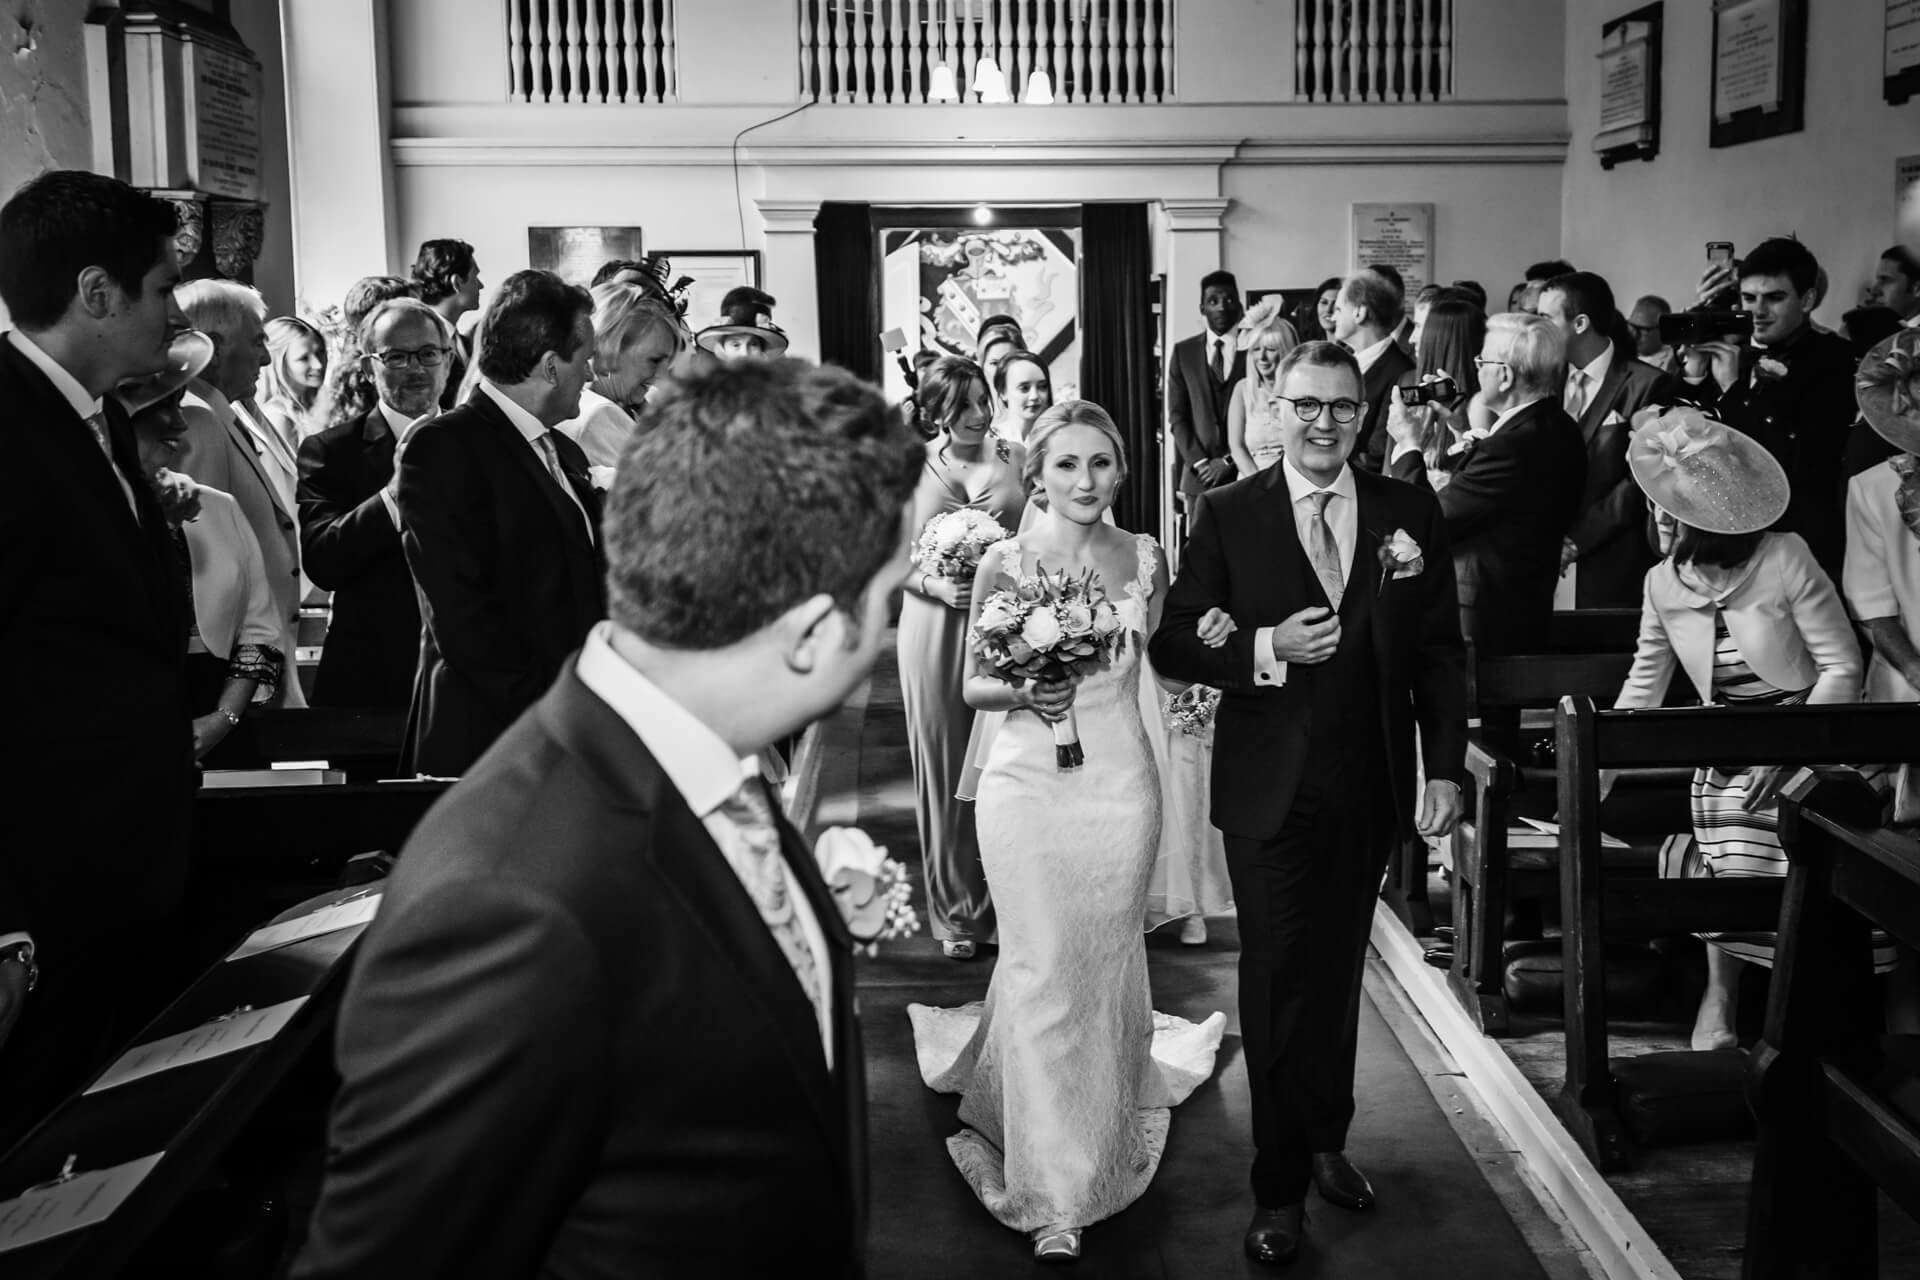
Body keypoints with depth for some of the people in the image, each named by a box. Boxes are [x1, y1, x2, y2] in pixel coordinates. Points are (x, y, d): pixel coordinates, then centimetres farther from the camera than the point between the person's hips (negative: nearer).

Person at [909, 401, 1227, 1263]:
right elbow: (972, 685, 1)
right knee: (1042, 972, -1)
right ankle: (1052, 1193, 10)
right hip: (1028, 785, -2)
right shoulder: (1004, 563, -4)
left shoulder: (1144, 558, 3)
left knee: (1108, 963, 13)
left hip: (1120, 782, 2)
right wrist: (1024, 692, -15)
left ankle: (1100, 1147, 37)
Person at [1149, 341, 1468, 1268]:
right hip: (1269, 790, -2)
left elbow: (1439, 651, 4)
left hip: (1371, 789, 2)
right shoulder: (1227, 515, -3)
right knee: (1277, 981, 3)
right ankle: (1280, 1187, 15)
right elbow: (1172, 644, -4)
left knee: (1338, 971, 15)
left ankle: (1326, 1140, 35)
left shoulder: (1410, 514, 3)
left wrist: (1446, 767, -2)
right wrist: (1265, 649, -20)